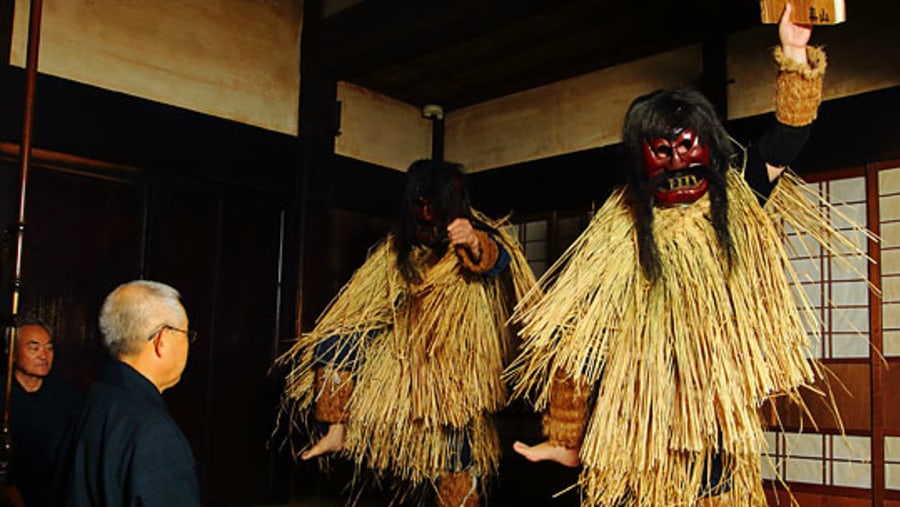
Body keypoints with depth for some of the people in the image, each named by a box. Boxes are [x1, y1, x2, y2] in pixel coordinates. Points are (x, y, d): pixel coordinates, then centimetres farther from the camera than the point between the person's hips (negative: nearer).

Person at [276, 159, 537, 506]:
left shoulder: (479, 237, -7)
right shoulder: (400, 247, 8)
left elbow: (497, 261, -31)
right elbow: (365, 303, 16)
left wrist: (474, 245, -53)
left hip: (456, 369, -4)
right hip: (404, 354, 4)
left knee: (458, 456, -7)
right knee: (337, 345, -14)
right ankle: (335, 432, -10)